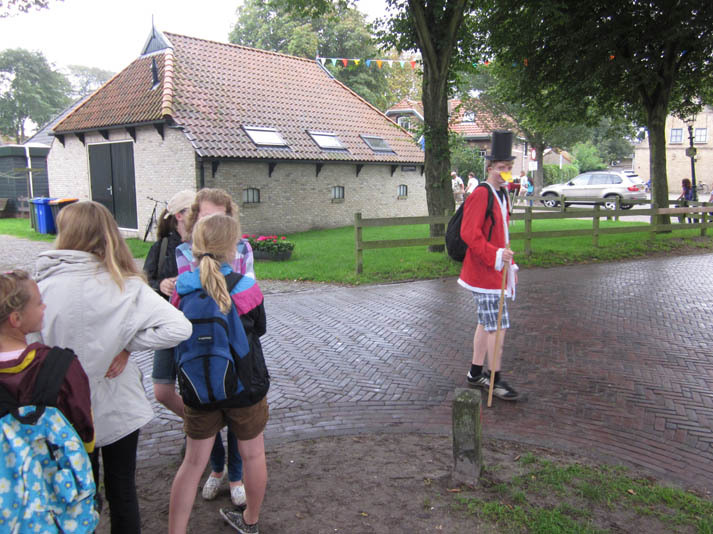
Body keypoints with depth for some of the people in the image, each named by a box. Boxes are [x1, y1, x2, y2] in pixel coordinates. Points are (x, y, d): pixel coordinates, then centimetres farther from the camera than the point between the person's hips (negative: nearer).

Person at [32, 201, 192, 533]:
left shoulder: (42, 286, -17)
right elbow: (179, 327, -24)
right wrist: (126, 346, -12)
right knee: (123, 490, 19)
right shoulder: (126, 285, -15)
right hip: (120, 409, 0)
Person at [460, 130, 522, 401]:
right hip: (485, 271, -10)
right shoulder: (480, 195, -16)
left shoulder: (502, 195, 14)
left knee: (485, 324, 16)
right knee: (499, 327, -5)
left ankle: (476, 373, 28)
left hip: (496, 270, 10)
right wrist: (496, 256, -27)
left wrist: (510, 265, 18)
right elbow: (469, 233, -22)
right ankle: (496, 380, 6)